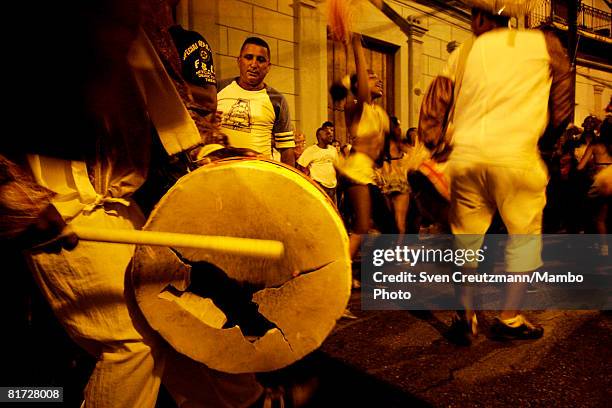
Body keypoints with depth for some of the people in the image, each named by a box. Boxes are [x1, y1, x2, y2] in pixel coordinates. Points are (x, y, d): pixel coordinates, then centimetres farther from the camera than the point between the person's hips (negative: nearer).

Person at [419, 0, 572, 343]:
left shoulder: (462, 54, 15)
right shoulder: (543, 43, 11)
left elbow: (432, 112, 10)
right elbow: (562, 104, 13)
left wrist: (444, 147, 21)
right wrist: (548, 134, 29)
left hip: (465, 156, 3)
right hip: (515, 154, -2)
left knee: (467, 235, 13)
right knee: (524, 234, 12)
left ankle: (467, 316, 16)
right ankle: (511, 319, 16)